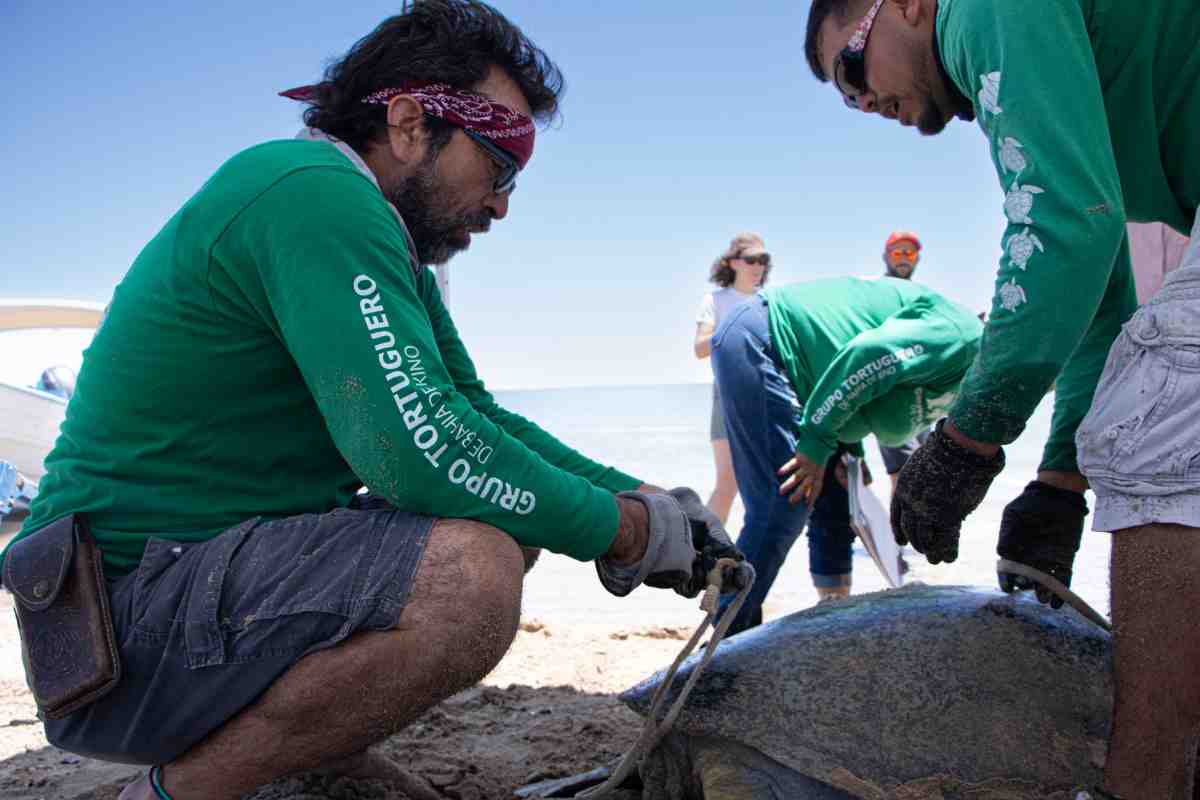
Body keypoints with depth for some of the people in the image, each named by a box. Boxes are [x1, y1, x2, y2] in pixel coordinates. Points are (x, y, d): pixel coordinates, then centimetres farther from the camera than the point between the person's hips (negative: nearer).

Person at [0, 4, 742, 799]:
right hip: (125, 624, -10)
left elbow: (476, 415, 14)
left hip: (218, 568, 10)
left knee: (504, 516, 12)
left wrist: (646, 496, 4)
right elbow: (421, 450, -28)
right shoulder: (313, 191, -19)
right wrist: (630, 530, -16)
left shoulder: (392, 250, 13)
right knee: (471, 572, -31)